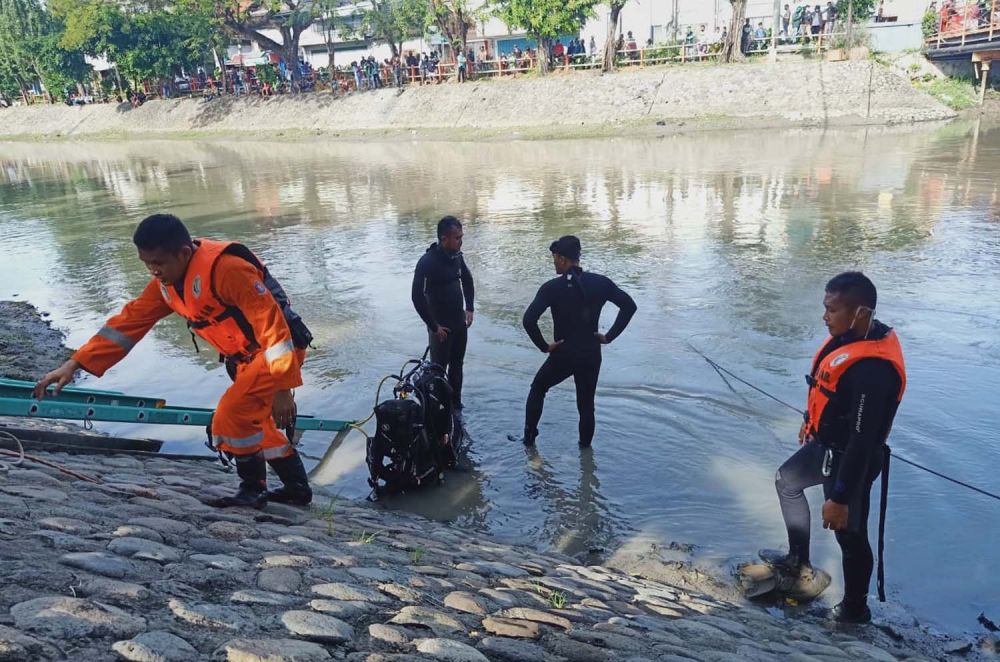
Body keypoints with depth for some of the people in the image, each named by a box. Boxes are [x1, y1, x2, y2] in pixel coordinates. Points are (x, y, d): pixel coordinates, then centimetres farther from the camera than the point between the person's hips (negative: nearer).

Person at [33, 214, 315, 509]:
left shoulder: (227, 268, -26)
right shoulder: (166, 283, 1)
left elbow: (273, 326, -26)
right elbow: (129, 321, 5)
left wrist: (282, 388, -23)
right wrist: (74, 364, 0)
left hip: (280, 350, -9)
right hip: (247, 358, 9)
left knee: (231, 418, -14)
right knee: (253, 424, 17)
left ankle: (253, 489, 9)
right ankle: (297, 488, 31)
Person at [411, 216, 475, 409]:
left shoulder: (457, 256, -1)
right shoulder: (427, 262, -22)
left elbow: (467, 281, 17)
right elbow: (417, 297, -23)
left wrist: (469, 308, 7)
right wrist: (433, 326, -18)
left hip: (460, 323, 6)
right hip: (441, 326, -6)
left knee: (457, 365, 18)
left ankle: (455, 404, 33)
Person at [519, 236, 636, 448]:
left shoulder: (552, 288, -14)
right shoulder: (600, 282, -4)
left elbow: (529, 320, -23)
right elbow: (629, 306, 0)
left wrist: (544, 346, -10)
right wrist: (609, 336, 2)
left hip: (562, 355, -2)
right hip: (591, 355, 3)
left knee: (537, 390, 23)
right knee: (586, 405, 16)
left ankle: (529, 437, 25)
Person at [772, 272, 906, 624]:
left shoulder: (872, 368, -35)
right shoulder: (850, 335, -6)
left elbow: (862, 441, -31)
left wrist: (840, 497, -26)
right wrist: (810, 421, 26)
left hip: (851, 458, -10)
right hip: (826, 443, 10)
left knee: (849, 534, 8)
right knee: (787, 480, 27)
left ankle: (855, 608, 33)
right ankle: (798, 559, 45)